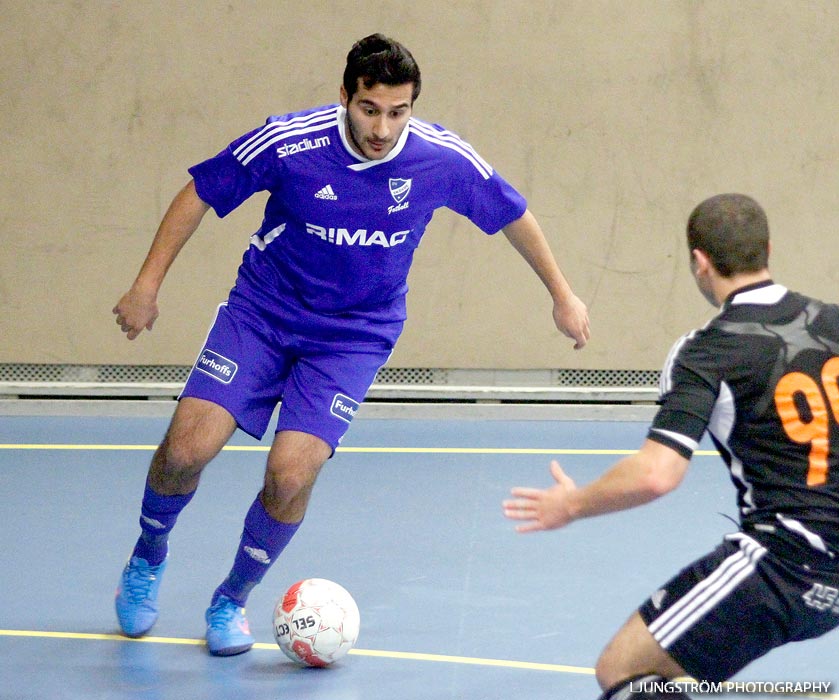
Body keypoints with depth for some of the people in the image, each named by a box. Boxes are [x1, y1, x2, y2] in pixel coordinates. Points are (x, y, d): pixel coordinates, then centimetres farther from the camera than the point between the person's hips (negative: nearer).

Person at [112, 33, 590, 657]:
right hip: (261, 311, 0)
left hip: (355, 336, 0)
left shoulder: (443, 159, -16)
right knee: (188, 447, -14)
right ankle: (148, 558, 19)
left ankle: (231, 601, 11)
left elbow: (513, 214, 3)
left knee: (290, 475, -17)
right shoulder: (288, 142, -21)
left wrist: (562, 294, 11)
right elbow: (198, 195, -6)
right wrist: (148, 285, -8)